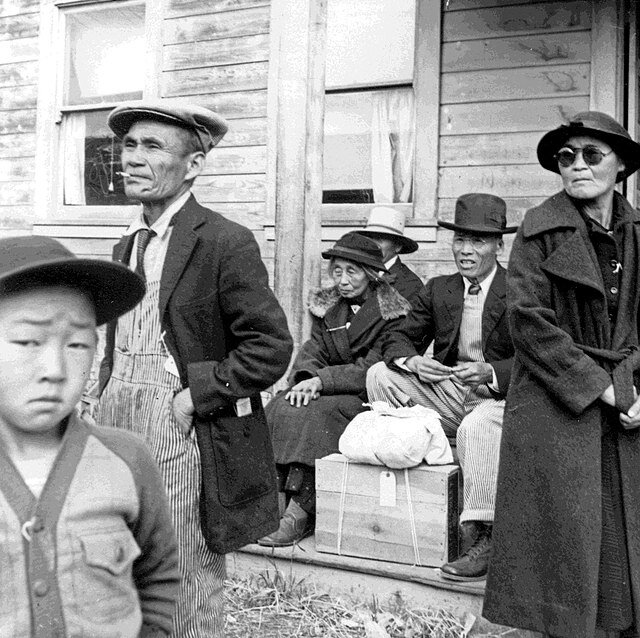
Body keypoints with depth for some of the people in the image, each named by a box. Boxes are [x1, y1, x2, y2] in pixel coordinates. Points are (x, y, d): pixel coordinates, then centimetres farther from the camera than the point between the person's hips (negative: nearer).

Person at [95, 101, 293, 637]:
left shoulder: (226, 242, -11)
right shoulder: (127, 245, 14)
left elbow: (271, 348, -13)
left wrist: (195, 396, -15)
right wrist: (108, 392, 9)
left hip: (181, 436, -7)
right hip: (117, 427, 7)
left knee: (188, 593, 6)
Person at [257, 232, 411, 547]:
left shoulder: (393, 313, -6)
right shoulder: (328, 306, 14)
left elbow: (373, 370, -14)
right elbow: (312, 351, 6)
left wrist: (322, 381, -22)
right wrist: (305, 378, -18)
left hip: (371, 399, -6)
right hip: (330, 392, 6)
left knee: (317, 413, -31)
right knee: (278, 409, -21)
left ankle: (299, 512, -29)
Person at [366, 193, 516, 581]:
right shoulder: (437, 289, 11)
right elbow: (399, 340, 9)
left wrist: (491, 372, -28)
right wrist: (412, 361, -16)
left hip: (501, 396, -5)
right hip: (445, 391, 6)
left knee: (477, 427, -38)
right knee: (381, 374, -10)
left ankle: (483, 542, -28)